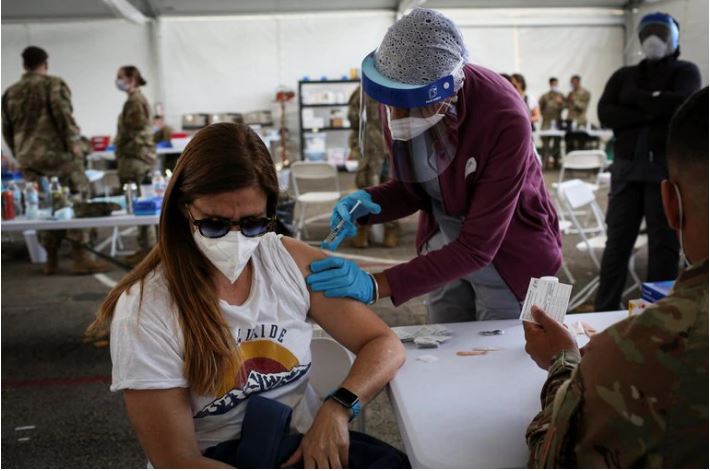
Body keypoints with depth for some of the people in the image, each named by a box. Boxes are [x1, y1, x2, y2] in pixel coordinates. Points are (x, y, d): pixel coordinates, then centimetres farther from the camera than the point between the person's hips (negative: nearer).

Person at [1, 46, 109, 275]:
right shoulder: (54, 84, -2)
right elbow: (64, 116, -13)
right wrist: (75, 144, -10)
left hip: (28, 160, 6)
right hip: (57, 154, -6)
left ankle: (51, 260, 14)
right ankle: (79, 257, -5)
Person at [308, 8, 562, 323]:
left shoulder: (504, 120, -33)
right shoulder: (400, 97, -16)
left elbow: (477, 248, -31)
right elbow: (414, 188, -1)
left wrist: (376, 285, -38)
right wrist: (368, 203, -22)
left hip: (510, 258, -5)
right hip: (445, 251, 5)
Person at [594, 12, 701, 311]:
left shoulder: (685, 71, 8)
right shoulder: (624, 75, 15)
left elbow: (680, 103, -13)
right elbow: (606, 114, -1)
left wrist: (637, 99, -3)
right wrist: (651, 112, -10)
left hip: (667, 166, -2)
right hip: (627, 166, 3)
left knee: (664, 241, 1)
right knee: (617, 240, 3)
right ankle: (604, 310, 9)